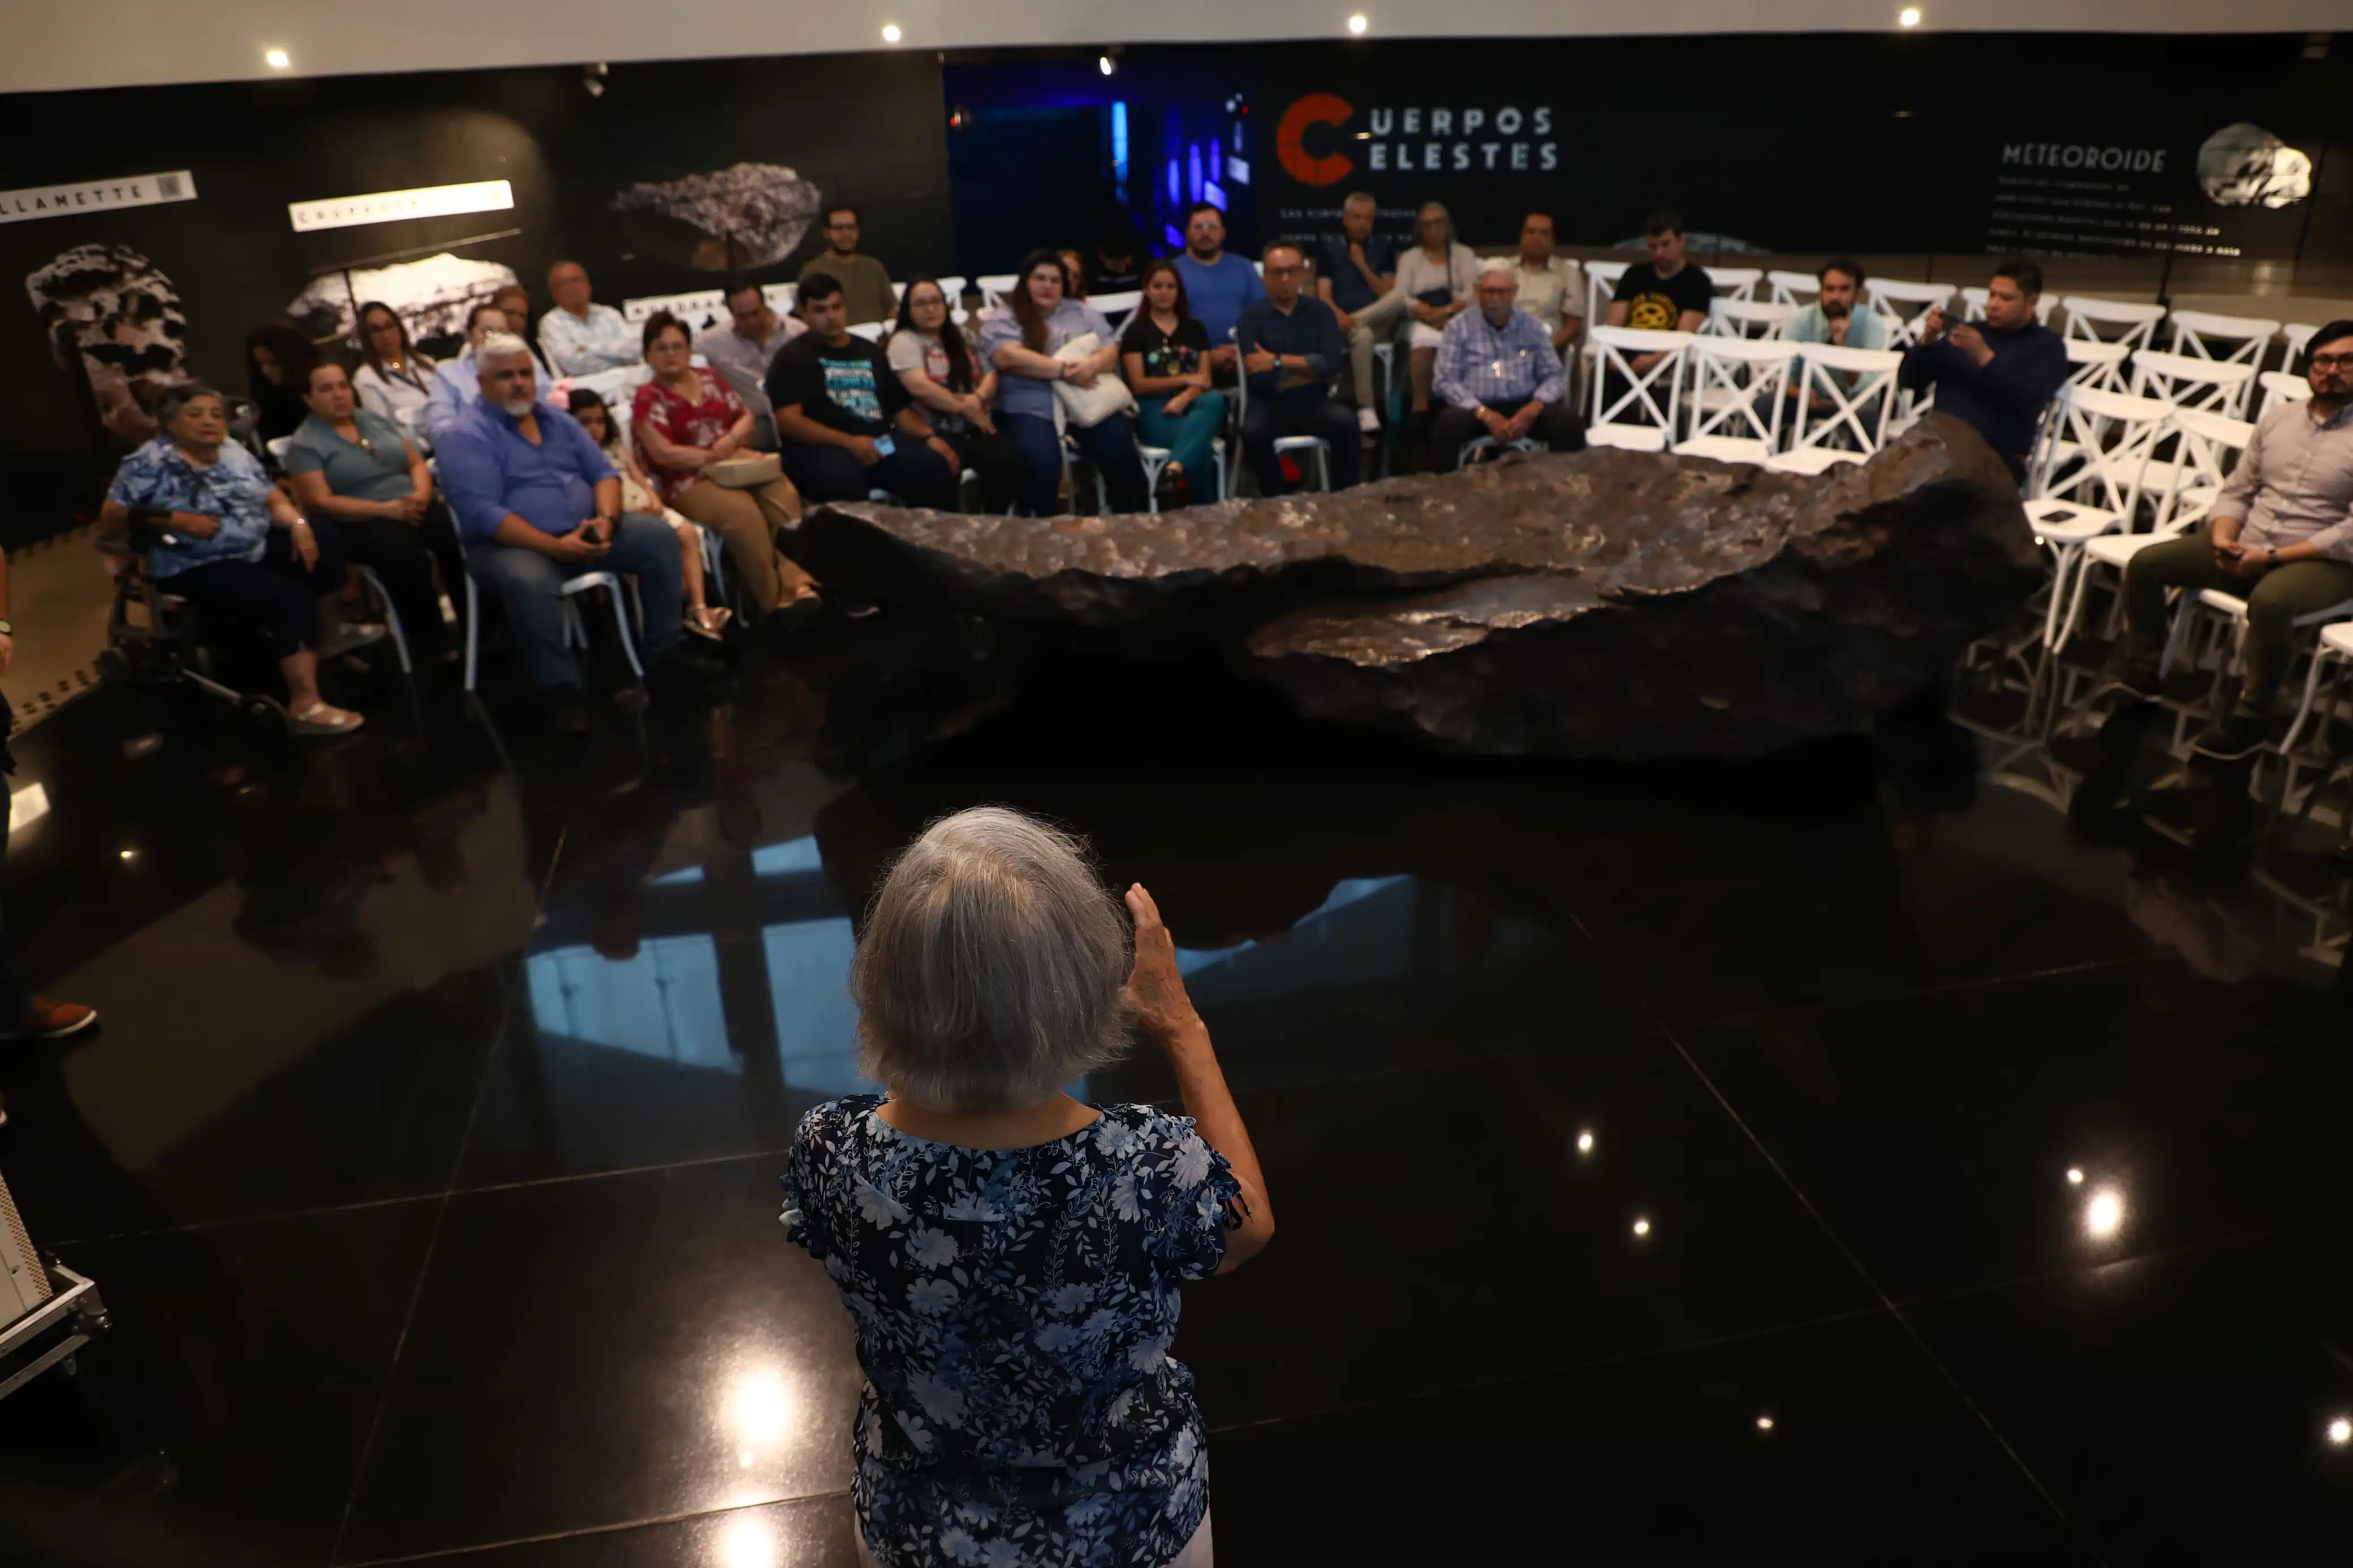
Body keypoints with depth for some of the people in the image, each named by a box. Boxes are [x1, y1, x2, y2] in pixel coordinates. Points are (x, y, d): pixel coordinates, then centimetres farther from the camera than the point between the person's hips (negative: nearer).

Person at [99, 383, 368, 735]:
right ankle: (306, 706, -31)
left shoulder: (233, 452, 10)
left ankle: (324, 637, 10)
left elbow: (274, 498, 10)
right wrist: (177, 520, -20)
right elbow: (109, 515, -10)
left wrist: (298, 524, -12)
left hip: (258, 548, 8)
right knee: (291, 599, -28)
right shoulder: (151, 463, -9)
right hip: (199, 568, -7)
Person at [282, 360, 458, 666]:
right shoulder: (304, 444, 2)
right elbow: (320, 503, -9)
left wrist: (421, 494, -9)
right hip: (361, 523, -5)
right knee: (407, 555, -38)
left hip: (413, 508, 5)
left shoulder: (374, 419, 18)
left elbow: (416, 461, 16)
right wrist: (387, 508, -18)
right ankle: (433, 651, -28)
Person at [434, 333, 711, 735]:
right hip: (512, 546, -6)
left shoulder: (559, 420, 13)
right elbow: (483, 515, -19)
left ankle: (664, 649, -1)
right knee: (529, 581, -40)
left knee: (659, 535, -8)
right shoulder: (467, 437, -9)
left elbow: (603, 473, 11)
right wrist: (555, 547, -27)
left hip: (583, 534, 7)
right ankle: (559, 687, -23)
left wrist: (606, 519, -12)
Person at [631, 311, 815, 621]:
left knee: (784, 495, -27)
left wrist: (731, 440, -5)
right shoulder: (649, 398, 1)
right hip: (689, 480, -5)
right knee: (743, 513, -35)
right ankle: (780, 598, -27)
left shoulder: (710, 379, 18)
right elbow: (662, 453, -9)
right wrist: (713, 456, -9)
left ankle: (798, 581, -32)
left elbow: (746, 417, 18)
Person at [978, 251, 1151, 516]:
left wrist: (1091, 365, -15)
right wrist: (1064, 370, -16)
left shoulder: (1083, 312, 20)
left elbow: (1110, 350, 11)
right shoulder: (1002, 320, 8)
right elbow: (1009, 357, -10)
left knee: (1121, 452, -23)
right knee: (1040, 461, -33)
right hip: (1032, 409, -3)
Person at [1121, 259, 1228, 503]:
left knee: (1215, 400, -37)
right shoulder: (1136, 332, 11)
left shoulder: (1195, 329, 20)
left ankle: (1176, 466, -51)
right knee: (1202, 447, -35)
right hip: (1154, 411, -3)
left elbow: (1204, 380, 9)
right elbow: (1139, 384, 1)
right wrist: (1185, 379, -6)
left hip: (1191, 403, 3)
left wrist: (1184, 398, -14)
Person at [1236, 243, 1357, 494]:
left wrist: (1278, 362, -13)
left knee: (1347, 424, -27)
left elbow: (1332, 364, -9)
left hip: (1314, 401, 2)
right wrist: (1311, 370, -5)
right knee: (1252, 432, -33)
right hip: (1269, 403, -2)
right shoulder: (1252, 317, -1)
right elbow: (1259, 378, -13)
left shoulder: (1321, 312, 6)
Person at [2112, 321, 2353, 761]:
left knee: (2269, 601, -39)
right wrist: (2224, 538, -10)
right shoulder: (2277, 417, 10)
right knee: (2146, 564, -9)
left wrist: (2273, 557, -20)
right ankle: (2141, 681, 1)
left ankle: (2250, 721, -24)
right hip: (2246, 546, 6)